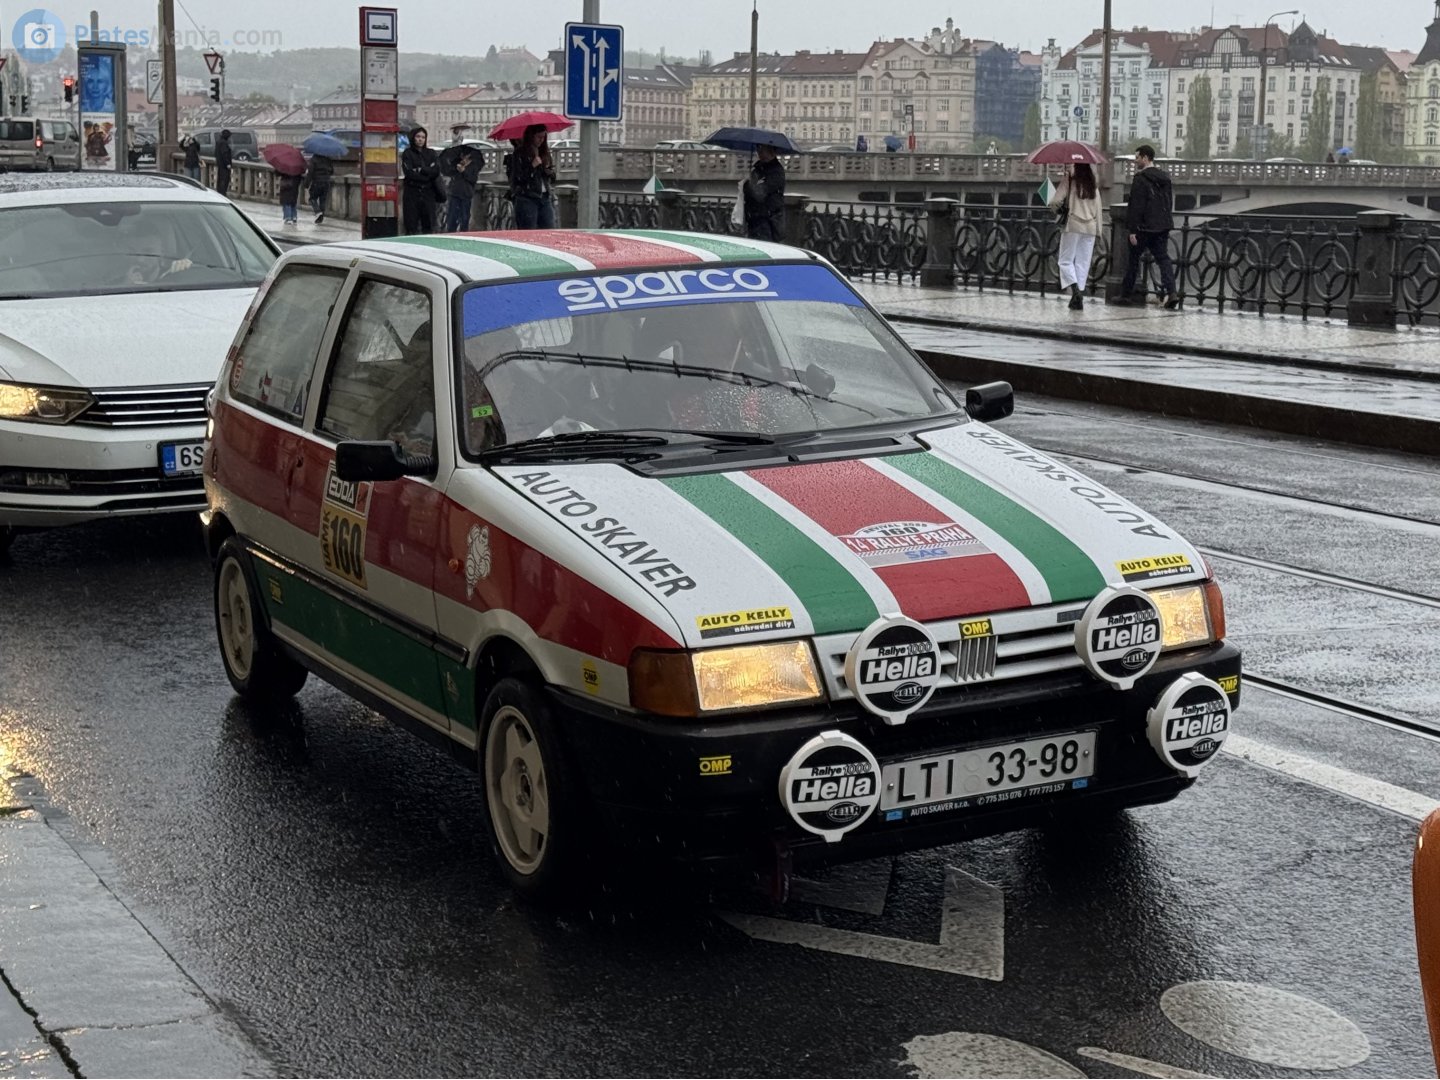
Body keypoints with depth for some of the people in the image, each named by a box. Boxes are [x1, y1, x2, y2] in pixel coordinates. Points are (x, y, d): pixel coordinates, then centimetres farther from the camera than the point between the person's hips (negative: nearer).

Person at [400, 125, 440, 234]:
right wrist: (427, 176, -7)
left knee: (429, 225, 0)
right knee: (411, 226, -5)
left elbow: (436, 171, 0)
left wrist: (421, 170, -9)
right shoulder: (408, 153, 3)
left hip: (428, 193, 3)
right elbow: (409, 173, -9)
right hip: (412, 192, -3)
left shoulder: (431, 153, 13)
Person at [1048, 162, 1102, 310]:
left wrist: (1054, 203, 13)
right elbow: (1098, 209, 10)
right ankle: (1079, 298, 6)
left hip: (1073, 225, -4)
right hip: (1090, 227, 4)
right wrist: (1098, 231, 13)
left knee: (1066, 260, 4)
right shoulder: (1093, 186, 11)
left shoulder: (1069, 181, -4)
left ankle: (1075, 289, -18)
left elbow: (1056, 200, -11)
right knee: (1083, 263, 8)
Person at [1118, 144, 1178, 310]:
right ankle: (1171, 292, -12)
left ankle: (1126, 294, 13)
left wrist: (1133, 230, -16)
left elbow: (1136, 207, -17)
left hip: (1144, 227, -6)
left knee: (1134, 259, 6)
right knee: (1163, 258, 5)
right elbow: (1170, 202, 19)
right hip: (1162, 227, 6)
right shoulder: (1165, 178, 11)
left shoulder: (1140, 179, -13)